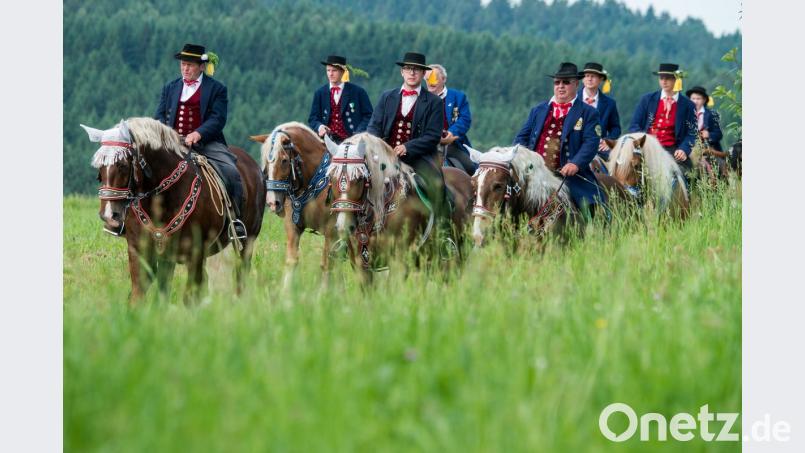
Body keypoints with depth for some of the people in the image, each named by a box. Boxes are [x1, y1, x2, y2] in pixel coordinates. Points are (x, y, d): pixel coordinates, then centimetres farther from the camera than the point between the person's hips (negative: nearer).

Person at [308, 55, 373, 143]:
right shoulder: (320, 93, 13)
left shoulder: (358, 92, 5)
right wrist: (319, 127, -12)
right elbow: (313, 119, 11)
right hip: (328, 141, 2)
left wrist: (359, 133, -12)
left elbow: (368, 115, 4)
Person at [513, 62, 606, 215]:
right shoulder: (538, 111, 20)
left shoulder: (588, 113, 7)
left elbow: (591, 142, -6)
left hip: (568, 173, -3)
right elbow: (522, 137, 17)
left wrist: (576, 164, -23)